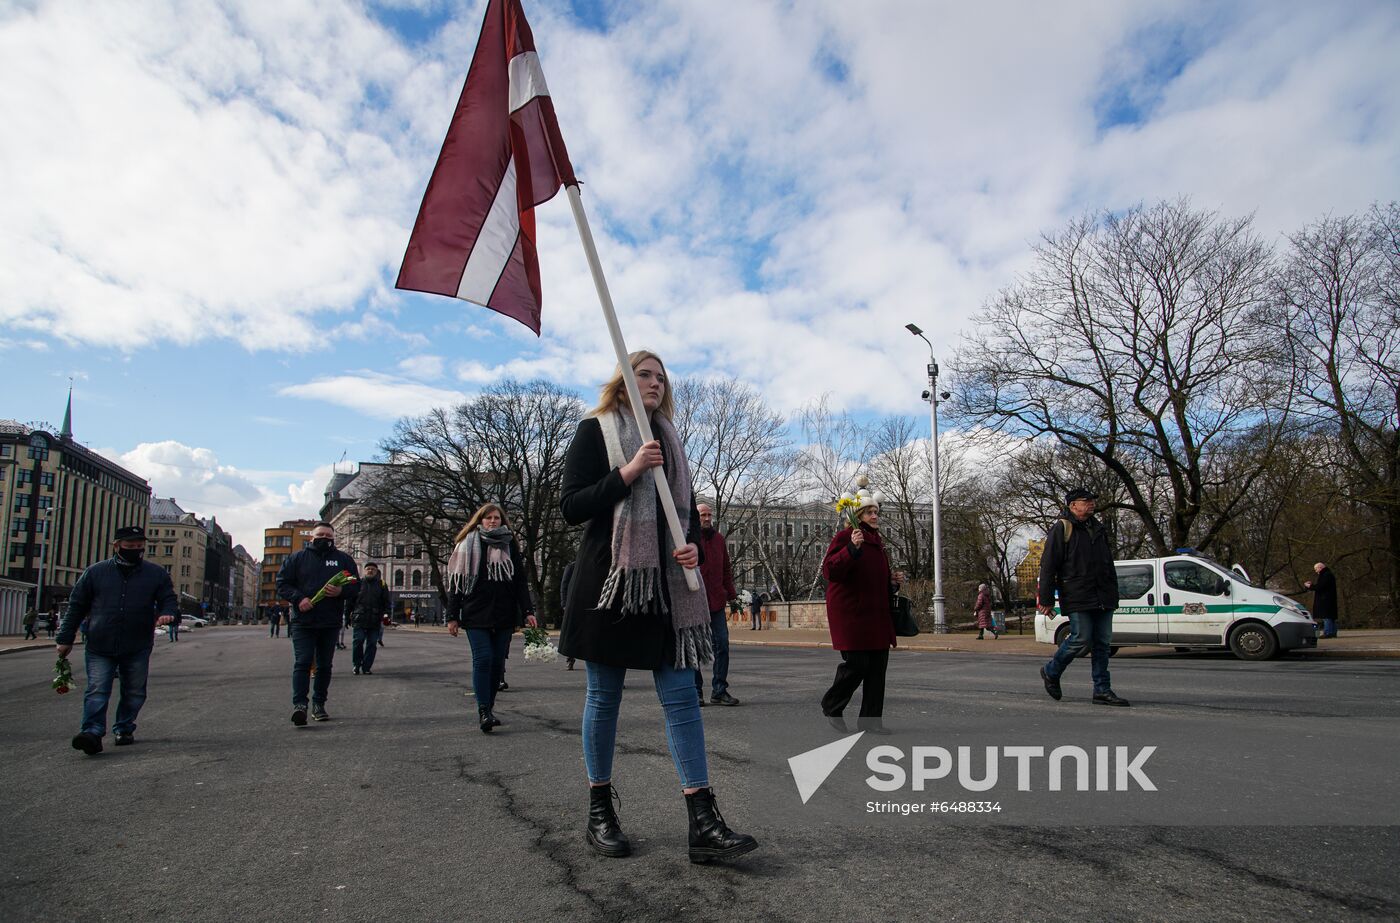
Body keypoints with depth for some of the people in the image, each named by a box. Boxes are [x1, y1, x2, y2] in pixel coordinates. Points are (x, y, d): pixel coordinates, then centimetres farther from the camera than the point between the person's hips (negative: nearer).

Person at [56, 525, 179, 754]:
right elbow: (76, 606, 9)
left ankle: (124, 729, 21)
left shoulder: (156, 574, 5)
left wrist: (167, 614, -17)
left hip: (138, 649, 1)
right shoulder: (95, 572, 4)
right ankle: (92, 732, -14)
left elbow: (169, 600, 8)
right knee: (97, 690, -10)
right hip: (99, 648, -1)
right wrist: (65, 639, 7)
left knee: (134, 692, 8)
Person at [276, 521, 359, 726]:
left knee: (325, 665, 10)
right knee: (302, 663, -11)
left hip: (331, 624, 2)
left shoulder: (343, 559, 9)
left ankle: (319, 704, 20)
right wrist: (299, 599, -14)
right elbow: (282, 583, 2)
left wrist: (341, 591, -14)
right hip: (303, 622, -2)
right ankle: (299, 704, -13)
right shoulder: (297, 558, 6)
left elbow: (356, 586, 7)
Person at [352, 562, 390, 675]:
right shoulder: (359, 583, 9)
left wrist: (386, 613, -6)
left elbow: (386, 601, 8)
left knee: (372, 644, 3)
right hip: (360, 619, -1)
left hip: (375, 621, 1)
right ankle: (357, 665, 11)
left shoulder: (382, 585, 10)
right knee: (358, 642, -4)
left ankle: (366, 667, 10)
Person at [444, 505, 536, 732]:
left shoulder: (510, 545, 12)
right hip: (476, 615, -2)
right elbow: (456, 581, 4)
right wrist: (452, 616, -1)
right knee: (483, 659, -11)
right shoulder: (468, 545, 7)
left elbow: (520, 581, 10)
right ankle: (484, 711, -8)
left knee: (498, 662, 4)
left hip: (504, 615, 3)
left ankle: (489, 707, 14)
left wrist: (528, 611, 0)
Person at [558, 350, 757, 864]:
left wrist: (694, 547, 0)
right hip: (609, 580, -4)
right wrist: (628, 472, -17)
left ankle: (704, 825, -3)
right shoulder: (595, 431, 2)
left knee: (682, 697, -2)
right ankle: (600, 812, 20)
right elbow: (571, 507, -7)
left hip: (667, 584, 5)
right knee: (603, 697, 5)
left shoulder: (669, 441, 18)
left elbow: (688, 511, 22)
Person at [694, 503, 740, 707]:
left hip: (717, 603, 5)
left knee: (722, 645, 2)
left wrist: (731, 594, 13)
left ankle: (719, 691, 9)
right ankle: (695, 692, 13)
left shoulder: (719, 539, 13)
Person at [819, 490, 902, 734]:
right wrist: (852, 548, -31)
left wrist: (893, 581, 9)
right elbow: (830, 571, -21)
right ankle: (831, 707, 15)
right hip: (850, 612, -8)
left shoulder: (877, 542, 18)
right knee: (857, 663, -9)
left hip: (875, 614, 8)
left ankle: (871, 718, 15)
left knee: (878, 665, 5)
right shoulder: (844, 537, -8)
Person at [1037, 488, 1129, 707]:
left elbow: (1108, 564, 26)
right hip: (1077, 598, -7)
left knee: (1103, 643, 5)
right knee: (1081, 640, -9)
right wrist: (1046, 600, -13)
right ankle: (1051, 672, 13)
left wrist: (1113, 594, 20)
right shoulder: (1062, 529, -4)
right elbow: (1048, 566, -8)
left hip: (1103, 599, 7)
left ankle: (1102, 690, 10)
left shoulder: (1098, 529, 19)